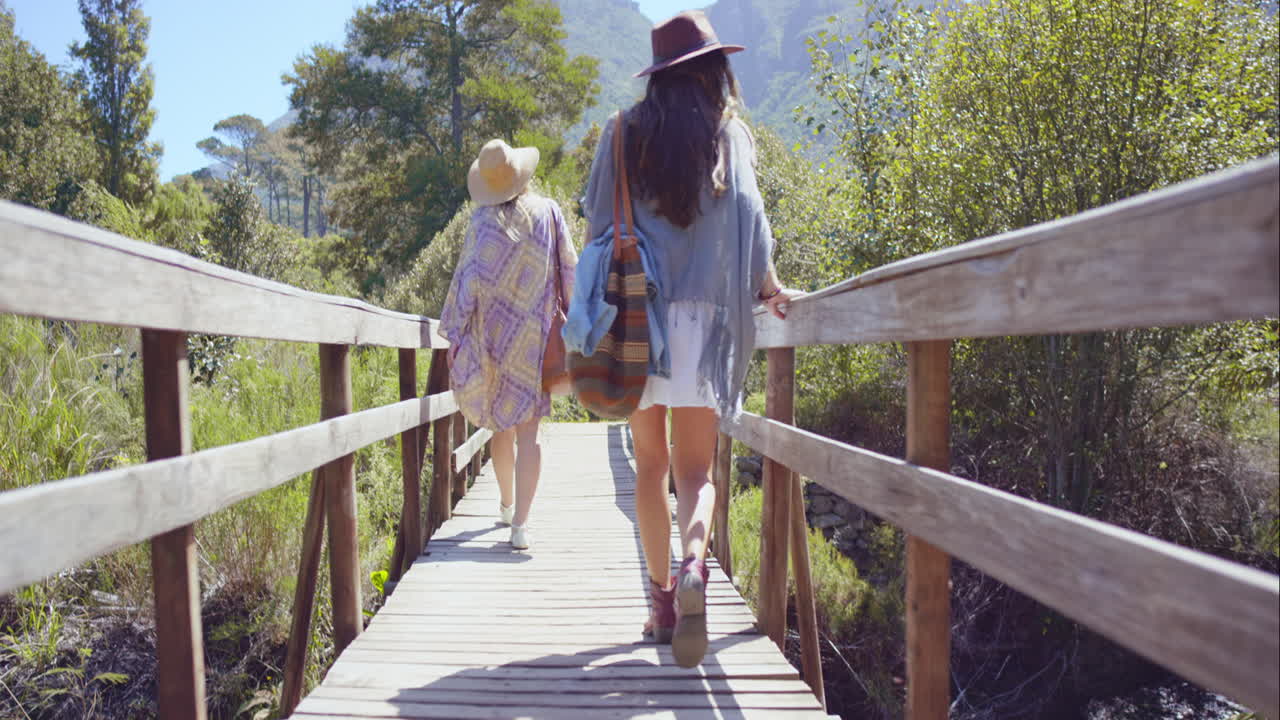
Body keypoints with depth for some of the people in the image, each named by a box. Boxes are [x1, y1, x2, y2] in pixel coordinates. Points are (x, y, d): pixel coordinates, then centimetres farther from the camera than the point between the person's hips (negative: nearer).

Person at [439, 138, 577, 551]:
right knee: (528, 428, -2)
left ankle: (507, 505, 33)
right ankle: (520, 522, -8)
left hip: (493, 333, 1)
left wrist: (455, 335, 0)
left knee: (501, 424, 16)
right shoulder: (548, 212, 1)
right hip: (535, 336, -1)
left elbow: (468, 279, -4)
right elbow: (569, 270, 2)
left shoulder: (483, 220, -2)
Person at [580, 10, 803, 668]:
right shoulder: (729, 136, 7)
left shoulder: (624, 132, 8)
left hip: (634, 313, 1)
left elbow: (597, 220, 4)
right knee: (694, 468, 4)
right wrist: (772, 290, 12)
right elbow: (748, 219, 0)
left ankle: (662, 597, 13)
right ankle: (693, 564, -23)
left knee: (650, 464, 11)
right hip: (703, 317, -1)